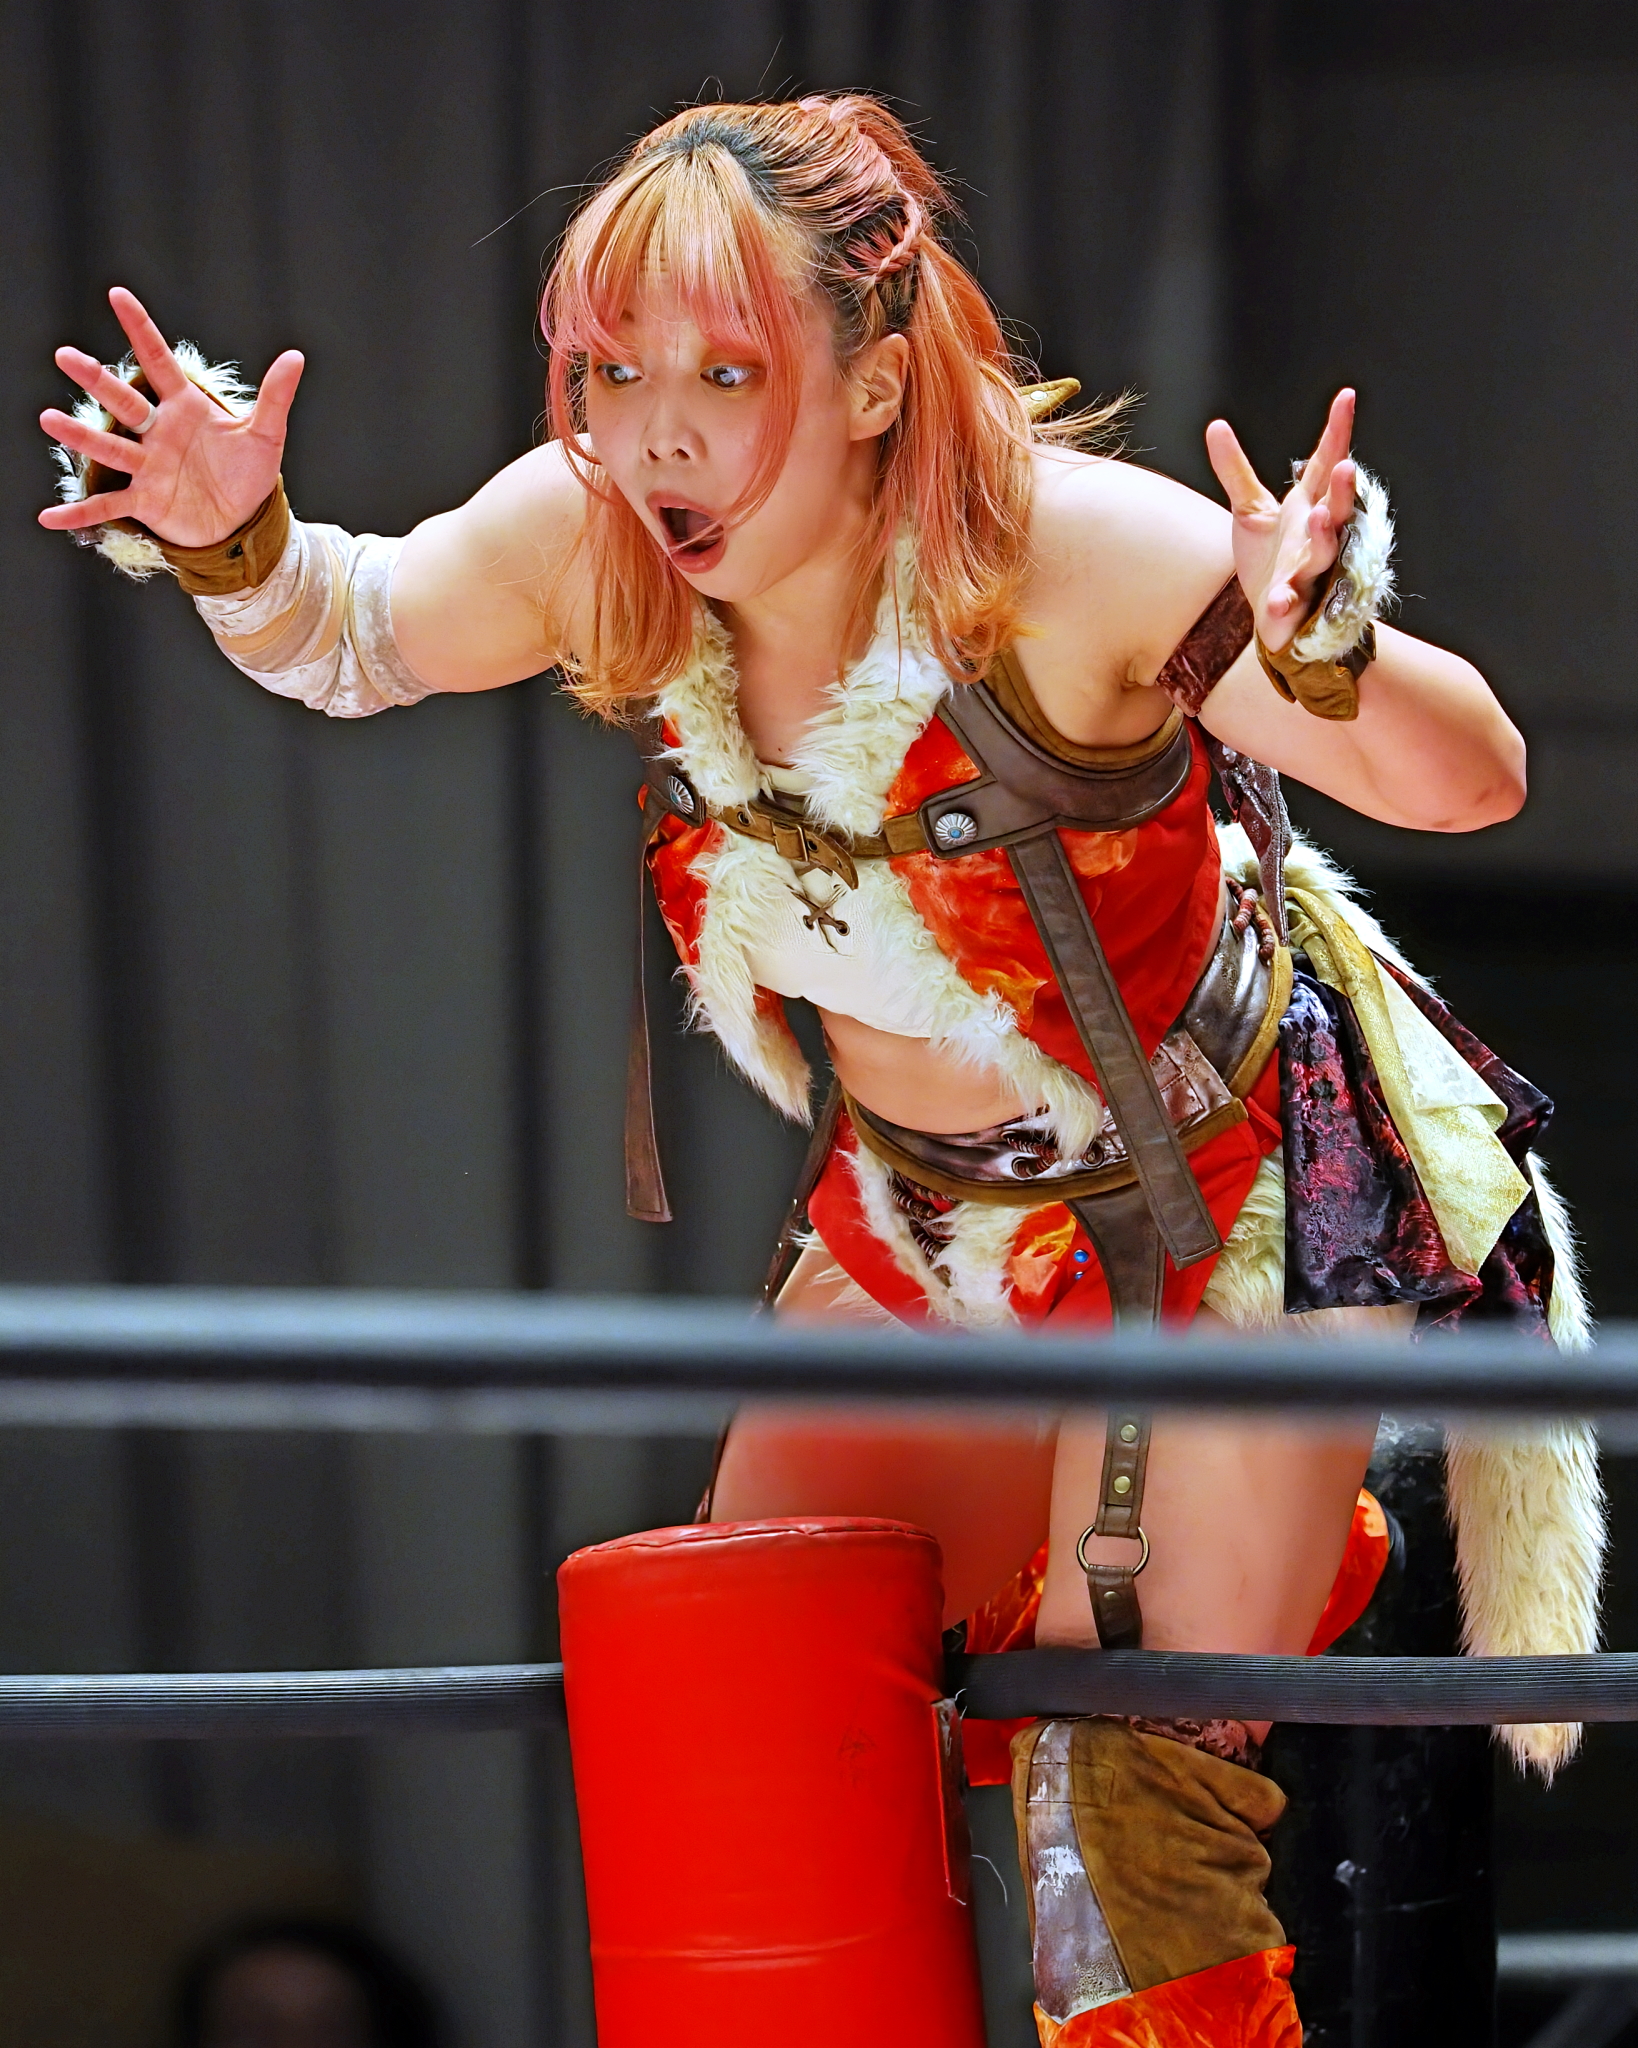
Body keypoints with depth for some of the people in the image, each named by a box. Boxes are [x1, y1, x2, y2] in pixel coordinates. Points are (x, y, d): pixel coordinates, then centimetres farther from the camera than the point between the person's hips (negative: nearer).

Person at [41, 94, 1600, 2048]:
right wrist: (236, 544, -20)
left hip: (1229, 1182, -6)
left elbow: (1471, 784, -29)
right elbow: (352, 638, 3)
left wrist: (1322, 655, -51)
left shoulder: (1068, 553, -32)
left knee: (1130, 1767, -13)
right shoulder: (581, 542, -18)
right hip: (921, 1212, 6)